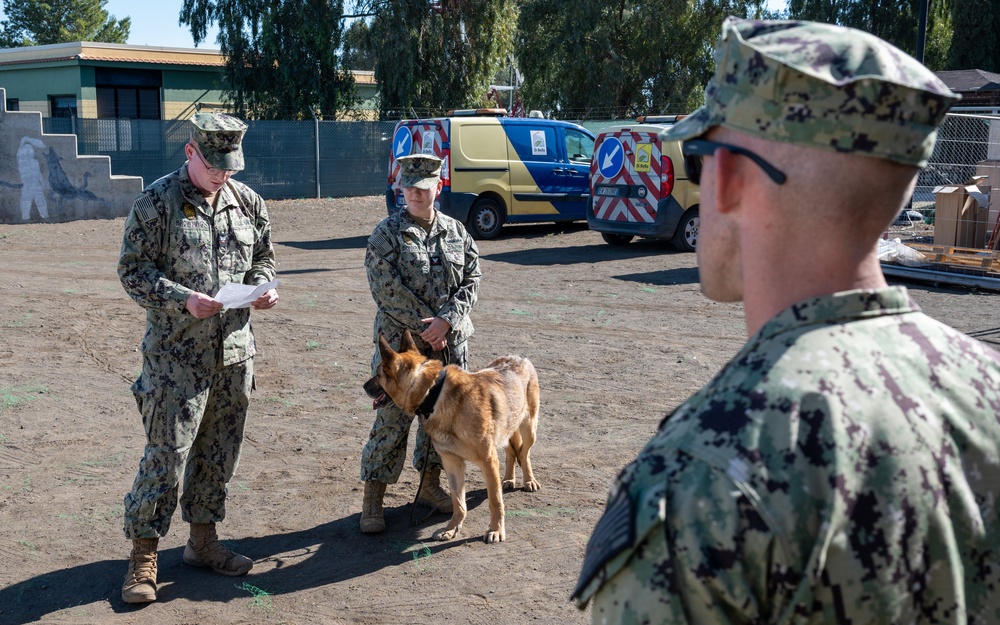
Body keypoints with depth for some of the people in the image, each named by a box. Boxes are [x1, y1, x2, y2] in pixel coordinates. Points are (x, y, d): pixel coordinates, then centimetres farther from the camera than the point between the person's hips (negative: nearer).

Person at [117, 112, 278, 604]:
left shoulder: (247, 201, 8)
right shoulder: (157, 202, -8)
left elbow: (263, 257, 19)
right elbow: (133, 270, -8)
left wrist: (263, 286, -3)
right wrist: (182, 299, -21)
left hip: (235, 349, 5)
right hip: (176, 354, -5)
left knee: (220, 451, 13)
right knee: (166, 453, -4)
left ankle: (203, 540, 28)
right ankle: (143, 555, 9)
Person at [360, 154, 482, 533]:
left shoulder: (457, 232, 8)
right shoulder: (388, 232, -5)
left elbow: (471, 280, 3)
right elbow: (387, 289, -12)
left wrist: (446, 321, -12)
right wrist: (425, 327, -14)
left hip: (450, 343, 4)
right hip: (401, 342, -4)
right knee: (392, 420, -3)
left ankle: (430, 485, 29)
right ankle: (372, 500, 6)